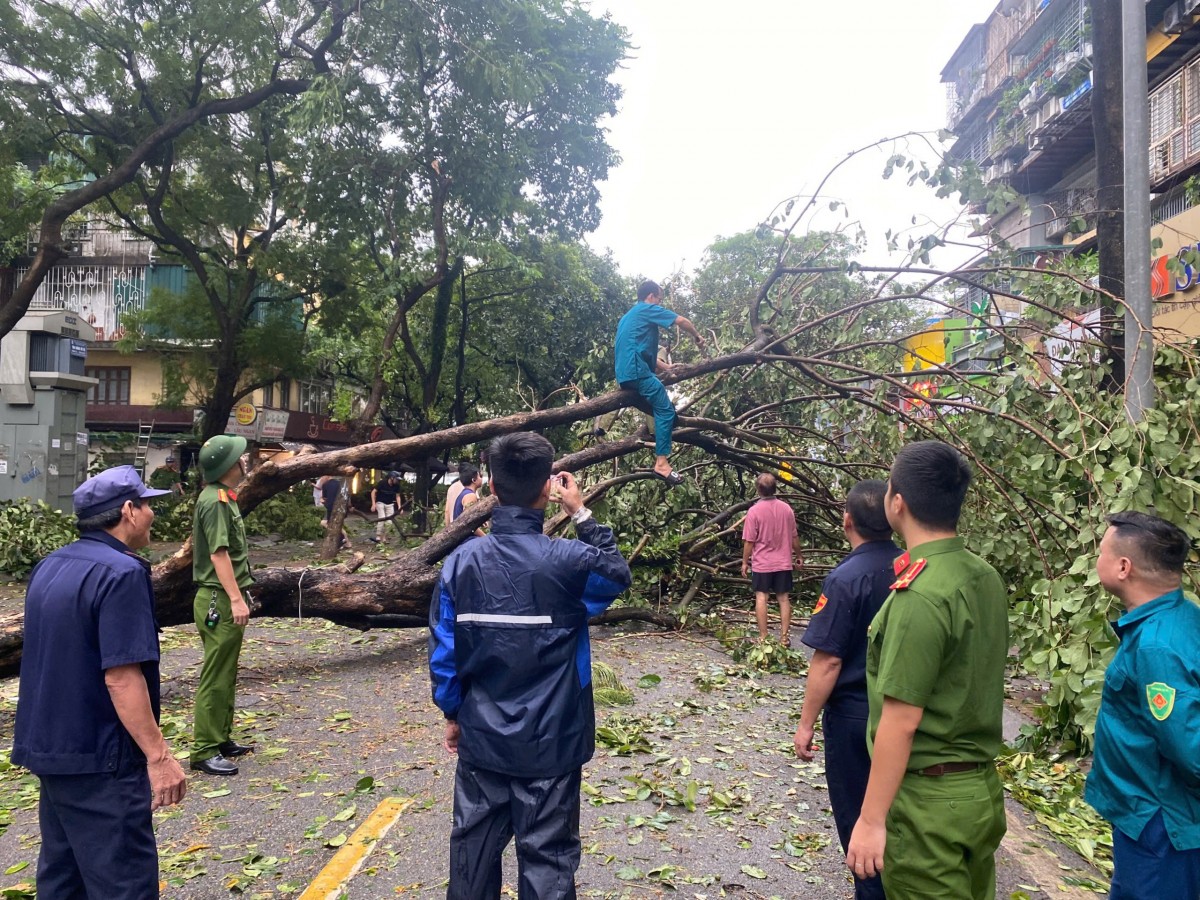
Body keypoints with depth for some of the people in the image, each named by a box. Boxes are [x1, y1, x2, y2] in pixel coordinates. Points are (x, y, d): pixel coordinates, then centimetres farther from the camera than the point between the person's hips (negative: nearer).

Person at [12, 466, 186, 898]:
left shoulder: (50, 566, 10)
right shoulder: (121, 572, -19)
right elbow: (121, 677, -25)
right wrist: (159, 756, -20)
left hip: (51, 745, 10)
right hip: (99, 755, -10)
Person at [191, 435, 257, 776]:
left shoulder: (222, 497, 14)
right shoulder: (215, 500, -17)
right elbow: (219, 554, -24)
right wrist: (236, 598, -26)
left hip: (225, 599, 10)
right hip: (220, 600, -10)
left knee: (226, 675, 17)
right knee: (215, 678, -5)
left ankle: (222, 740, 27)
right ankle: (205, 751, 2)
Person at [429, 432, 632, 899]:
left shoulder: (462, 560, -8)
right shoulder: (568, 561, -17)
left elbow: (443, 651, -1)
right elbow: (618, 574, 6)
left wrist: (453, 713, 13)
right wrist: (582, 514, 6)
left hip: (481, 737, 3)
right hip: (549, 742, -3)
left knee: (473, 850, 18)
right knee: (547, 858, 9)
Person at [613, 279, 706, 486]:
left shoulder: (629, 316, 30)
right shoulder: (648, 309, 3)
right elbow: (681, 321, -3)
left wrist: (666, 367, 29)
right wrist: (697, 337, 14)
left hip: (626, 373, 10)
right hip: (637, 371, -10)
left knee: (661, 408, 21)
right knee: (665, 410, -14)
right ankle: (661, 463, -22)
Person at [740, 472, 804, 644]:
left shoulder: (754, 510, -13)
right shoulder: (786, 508, -1)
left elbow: (749, 541, -10)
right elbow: (794, 536, 7)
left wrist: (745, 562, 1)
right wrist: (799, 555, 21)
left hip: (762, 563, -3)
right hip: (783, 562, 3)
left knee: (761, 598, 3)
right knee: (784, 598, 8)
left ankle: (763, 638, 4)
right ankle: (784, 637, 10)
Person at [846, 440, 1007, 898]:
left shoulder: (920, 597, -25)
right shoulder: (986, 577, 0)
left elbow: (900, 722, -22)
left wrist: (871, 819, -15)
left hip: (928, 798, -8)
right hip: (983, 787, 8)